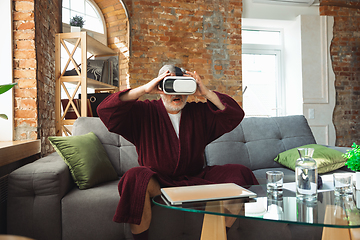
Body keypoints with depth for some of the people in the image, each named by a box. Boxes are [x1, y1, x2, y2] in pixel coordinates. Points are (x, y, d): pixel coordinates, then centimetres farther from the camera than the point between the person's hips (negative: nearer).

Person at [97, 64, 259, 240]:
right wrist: (144, 89, -19)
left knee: (238, 173, -14)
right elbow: (105, 110, -12)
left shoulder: (199, 113, 9)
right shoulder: (144, 112, 0)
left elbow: (236, 115, 1)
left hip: (195, 179, 3)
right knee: (136, 177, -35)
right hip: (156, 181, -3)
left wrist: (206, 93, -11)